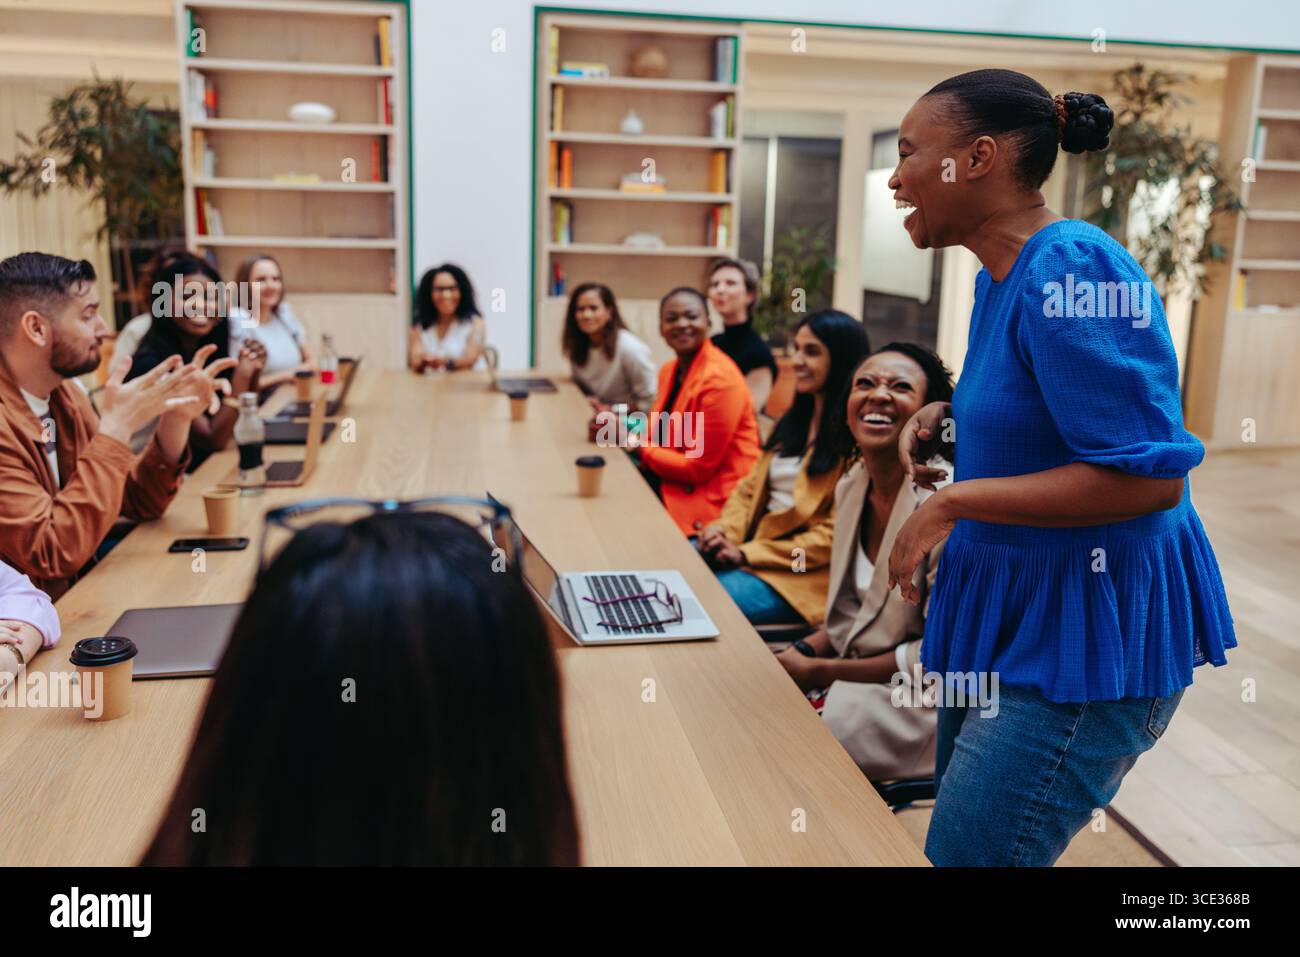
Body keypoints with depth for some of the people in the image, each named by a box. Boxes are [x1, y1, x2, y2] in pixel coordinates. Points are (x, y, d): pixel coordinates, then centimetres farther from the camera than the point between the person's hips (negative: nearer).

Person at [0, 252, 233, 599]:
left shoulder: (63, 393, 3)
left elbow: (137, 501, 8)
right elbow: (54, 553, -25)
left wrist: (176, 418, -7)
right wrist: (117, 427, -23)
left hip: (74, 594, 7)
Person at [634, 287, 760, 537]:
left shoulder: (720, 378, -17)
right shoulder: (669, 370, 11)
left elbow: (700, 467, -17)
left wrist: (640, 449, -8)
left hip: (712, 503, -8)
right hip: (670, 486, 8)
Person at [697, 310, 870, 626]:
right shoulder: (795, 421, 17)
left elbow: (835, 533, -15)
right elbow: (751, 487, 17)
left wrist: (747, 553, -15)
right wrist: (724, 529, -5)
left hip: (805, 574, -8)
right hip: (754, 546, 8)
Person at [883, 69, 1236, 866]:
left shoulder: (1071, 269, -22)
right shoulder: (999, 276, 8)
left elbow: (1147, 476, -25)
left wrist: (953, 503, -22)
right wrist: (950, 413, 6)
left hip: (1090, 628, -10)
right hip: (1012, 610, 10)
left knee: (967, 853, -5)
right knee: (960, 832, 20)